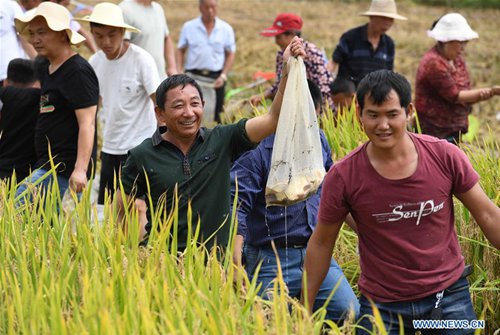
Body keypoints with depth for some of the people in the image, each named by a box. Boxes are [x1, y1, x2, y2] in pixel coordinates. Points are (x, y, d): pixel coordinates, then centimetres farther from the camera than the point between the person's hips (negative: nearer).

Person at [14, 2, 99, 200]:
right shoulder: (48, 71, 18)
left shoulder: (78, 72, -12)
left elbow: (87, 123, -19)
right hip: (48, 166, 10)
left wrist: (80, 169, -27)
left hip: (65, 169, -10)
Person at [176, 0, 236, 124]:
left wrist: (223, 76, -5)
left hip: (216, 78, 1)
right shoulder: (188, 27, 3)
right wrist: (179, 73, -5)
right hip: (193, 75, -1)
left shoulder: (226, 29, 3)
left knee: (217, 115, 3)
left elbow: (230, 54, 6)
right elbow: (180, 51, 7)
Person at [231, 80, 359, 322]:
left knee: (351, 313, -6)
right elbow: (238, 205, -21)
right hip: (271, 260, -5)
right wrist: (236, 262, -33)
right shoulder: (256, 150, -14)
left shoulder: (318, 140, 6)